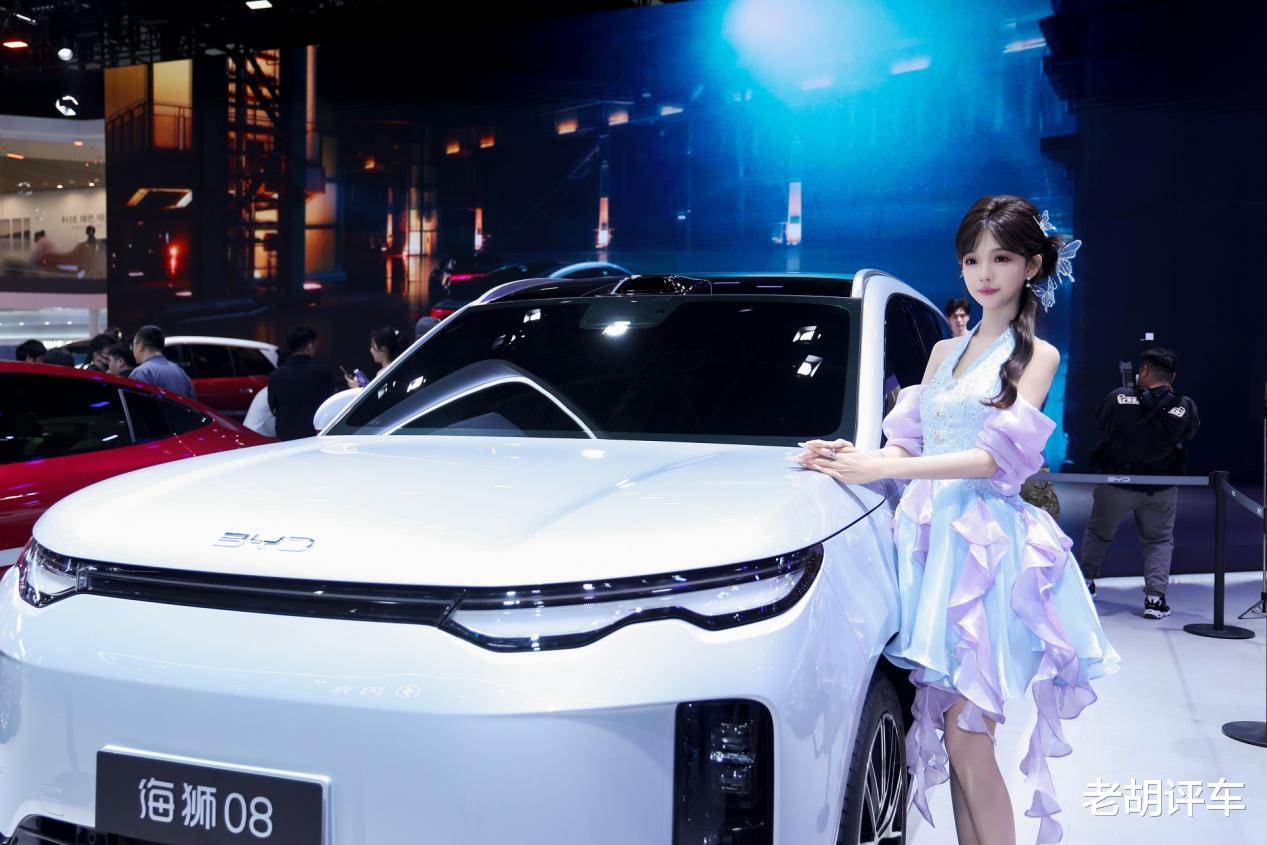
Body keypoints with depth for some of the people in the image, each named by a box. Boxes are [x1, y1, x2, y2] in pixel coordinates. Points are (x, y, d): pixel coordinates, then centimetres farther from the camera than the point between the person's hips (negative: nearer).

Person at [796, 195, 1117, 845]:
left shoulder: (1035, 354, 3)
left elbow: (996, 457, -9)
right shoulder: (946, 352, 20)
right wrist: (855, 456, -5)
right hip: (934, 537, 5)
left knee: (966, 741, -9)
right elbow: (910, 448, 16)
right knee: (950, 737, 3)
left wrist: (880, 468, -15)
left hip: (989, 543, -5)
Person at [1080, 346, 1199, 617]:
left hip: (1116, 483, -1)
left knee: (1098, 532, 22)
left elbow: (1101, 423, 0)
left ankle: (1086, 581, 33)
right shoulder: (1185, 408, -13)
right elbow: (1189, 433, 6)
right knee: (1159, 540, 16)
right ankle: (1155, 597, 4)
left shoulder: (1118, 398, -16)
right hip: (1161, 490, 1)